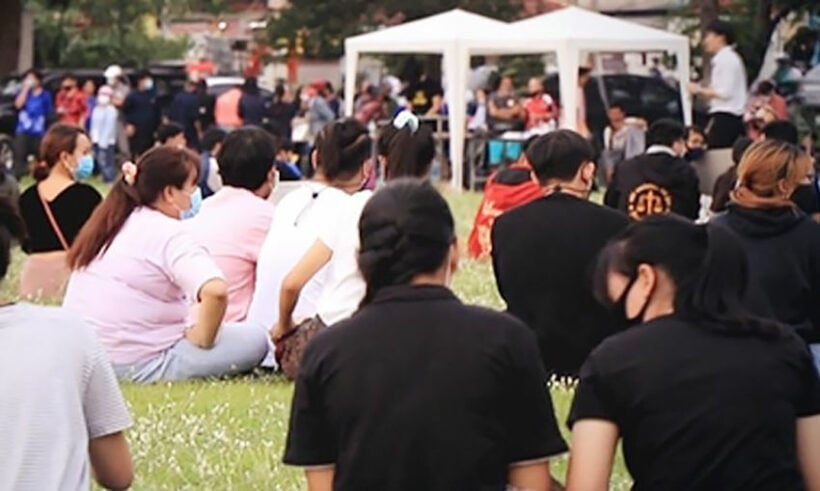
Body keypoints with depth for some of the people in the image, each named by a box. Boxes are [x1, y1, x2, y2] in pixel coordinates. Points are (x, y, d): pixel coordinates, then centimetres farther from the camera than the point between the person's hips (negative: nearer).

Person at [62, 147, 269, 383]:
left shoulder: (113, 224, 13)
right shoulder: (171, 236, -13)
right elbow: (216, 290, -30)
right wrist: (203, 338, -12)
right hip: (136, 366, -9)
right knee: (254, 339, -8)